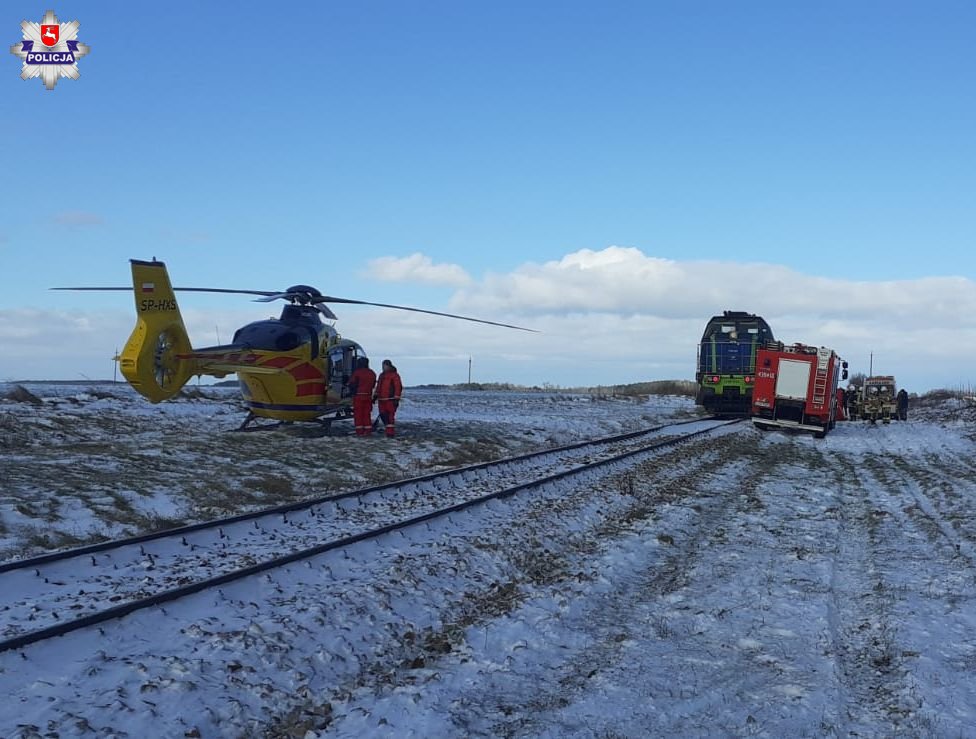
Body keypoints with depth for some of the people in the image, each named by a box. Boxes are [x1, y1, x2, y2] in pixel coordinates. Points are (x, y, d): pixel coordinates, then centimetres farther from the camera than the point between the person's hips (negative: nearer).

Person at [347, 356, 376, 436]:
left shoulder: (357, 373, -10)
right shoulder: (372, 373, 9)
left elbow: (351, 383, -7)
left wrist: (352, 391, 11)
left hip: (358, 396, -5)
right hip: (368, 396, 5)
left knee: (358, 414, 1)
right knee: (367, 414, 11)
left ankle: (359, 431, -2)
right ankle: (368, 430, 9)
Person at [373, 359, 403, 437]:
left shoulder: (394, 375, -5)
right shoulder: (381, 375, 19)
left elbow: (398, 387, -11)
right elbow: (378, 387, 26)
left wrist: (396, 399, -16)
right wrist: (375, 396, 20)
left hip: (390, 400, -8)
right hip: (381, 400, 8)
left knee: (390, 415, -9)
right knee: (383, 415, 7)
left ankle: (390, 431, -8)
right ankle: (390, 429, 20)